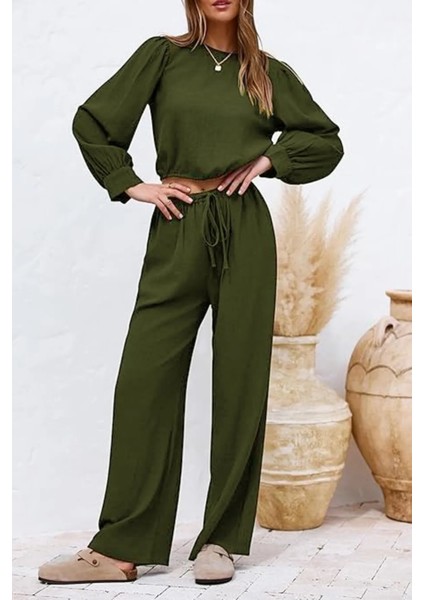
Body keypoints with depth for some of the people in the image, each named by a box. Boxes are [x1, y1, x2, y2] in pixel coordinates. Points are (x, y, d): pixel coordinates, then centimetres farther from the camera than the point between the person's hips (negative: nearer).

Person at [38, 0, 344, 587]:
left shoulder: (270, 73, 10)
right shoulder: (162, 56, 7)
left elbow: (328, 141, 16)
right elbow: (91, 121, 9)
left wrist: (270, 157, 3)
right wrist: (129, 184, 2)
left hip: (245, 232, 1)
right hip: (178, 229, -1)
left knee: (240, 381, 0)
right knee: (145, 378, -6)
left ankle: (221, 540, 11)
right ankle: (124, 547, 0)